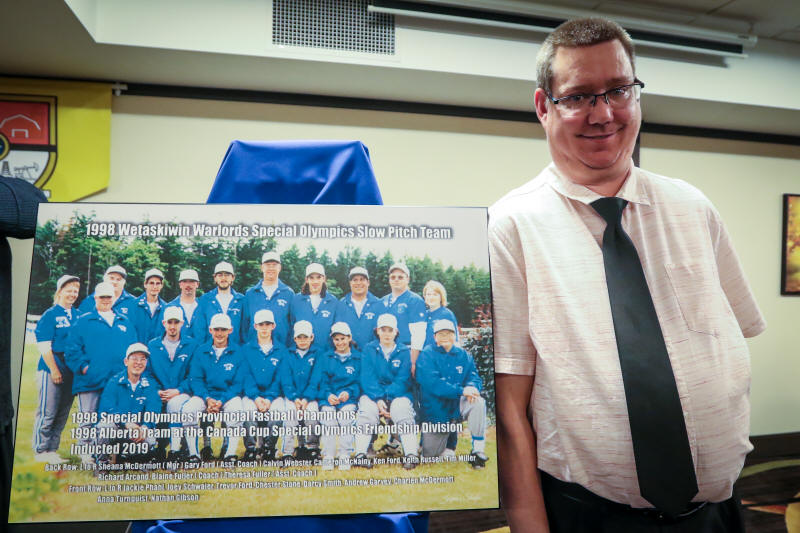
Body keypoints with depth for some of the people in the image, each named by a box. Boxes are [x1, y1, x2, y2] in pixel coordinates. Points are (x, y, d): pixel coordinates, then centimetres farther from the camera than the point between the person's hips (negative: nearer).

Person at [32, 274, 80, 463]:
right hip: (52, 370, -6)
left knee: (63, 414, 9)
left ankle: (52, 450, 19)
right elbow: (44, 345, -9)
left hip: (71, 371, 6)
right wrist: (54, 370, -12)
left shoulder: (78, 316, 13)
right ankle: (40, 451, 9)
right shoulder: (50, 315, -4)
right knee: (47, 413, -2)